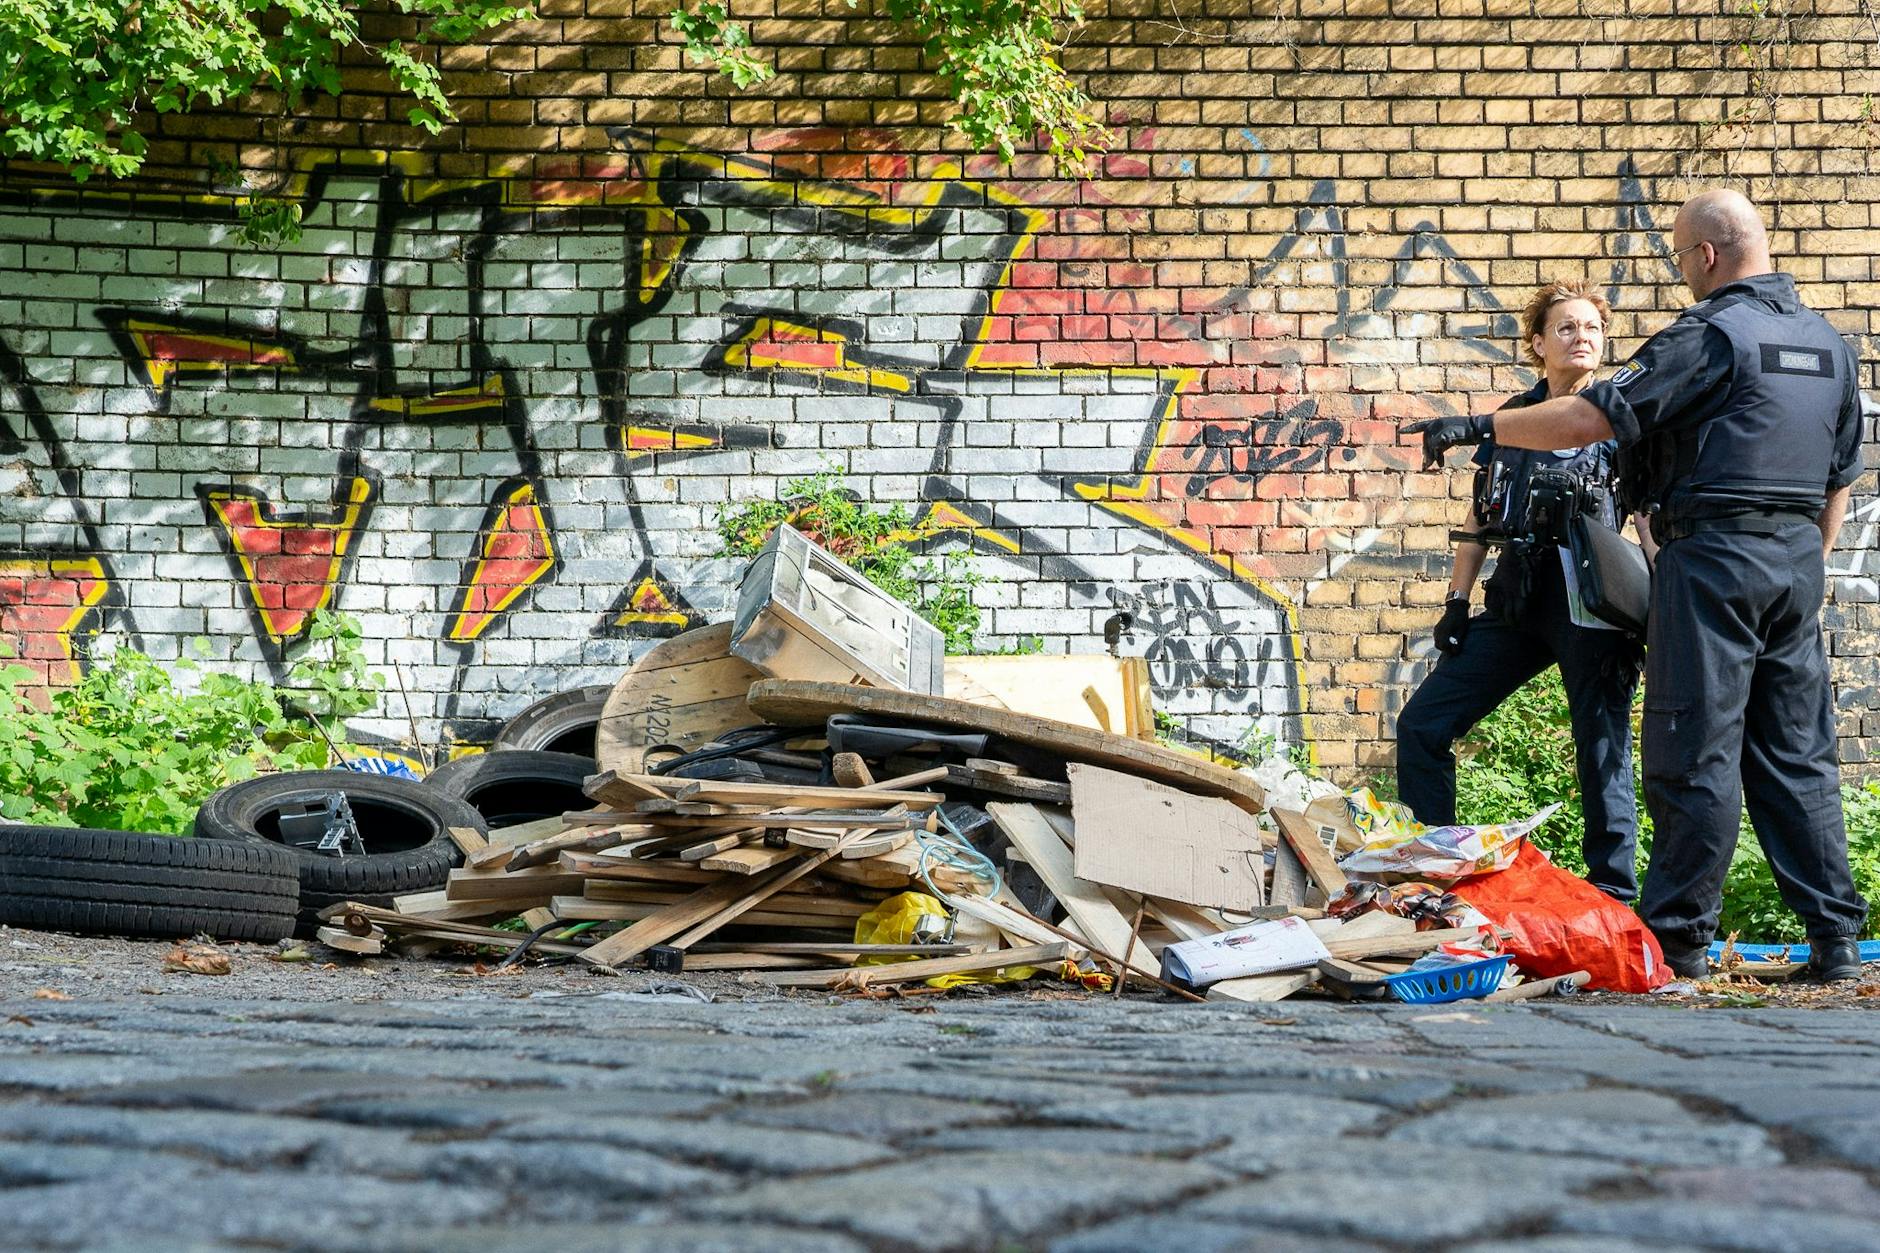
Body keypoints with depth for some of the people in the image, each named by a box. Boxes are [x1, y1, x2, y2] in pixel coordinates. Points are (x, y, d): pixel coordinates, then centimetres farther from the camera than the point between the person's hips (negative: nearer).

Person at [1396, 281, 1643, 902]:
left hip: (1591, 609, -5)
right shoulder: (1511, 418, 14)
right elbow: (1481, 519, 17)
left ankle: (1614, 894, 7)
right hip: (1515, 605, 5)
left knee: (1602, 751, -3)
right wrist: (1456, 602, 11)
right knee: (1421, 726, 2)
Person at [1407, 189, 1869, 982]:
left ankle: (1678, 939, -1)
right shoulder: (1827, 342, 14)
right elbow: (1841, 477, 19)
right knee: (1797, 752, 10)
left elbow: (1590, 419, -16)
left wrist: (1476, 428, -9)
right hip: (1799, 559, 8)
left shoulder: (1710, 335, -10)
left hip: (1714, 554, -7)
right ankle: (1836, 939, 8)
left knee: (1696, 752, -4)